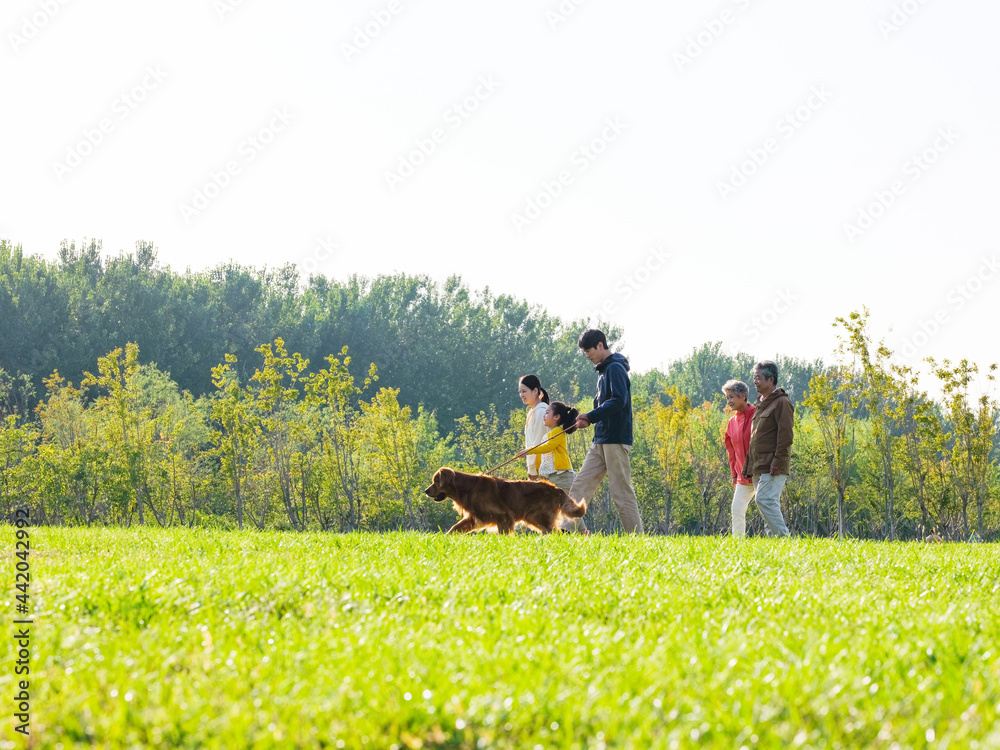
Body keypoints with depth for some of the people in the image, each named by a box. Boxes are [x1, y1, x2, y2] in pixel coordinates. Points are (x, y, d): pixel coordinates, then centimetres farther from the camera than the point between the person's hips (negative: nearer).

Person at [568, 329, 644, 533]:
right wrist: (588, 420, 6)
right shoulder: (604, 370, 19)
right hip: (600, 441, 10)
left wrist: (590, 416, -19)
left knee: (622, 491, -7)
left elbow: (619, 401, -22)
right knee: (580, 485, 4)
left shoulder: (615, 368, -11)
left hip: (616, 440, -10)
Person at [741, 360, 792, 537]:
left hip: (772, 467, -9)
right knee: (770, 503, 7)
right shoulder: (761, 403, 22)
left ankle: (783, 538, -18)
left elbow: (786, 436, -14)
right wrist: (748, 465, 19)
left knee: (765, 500, -18)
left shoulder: (782, 403, -6)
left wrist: (777, 461, -21)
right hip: (758, 467, 9)